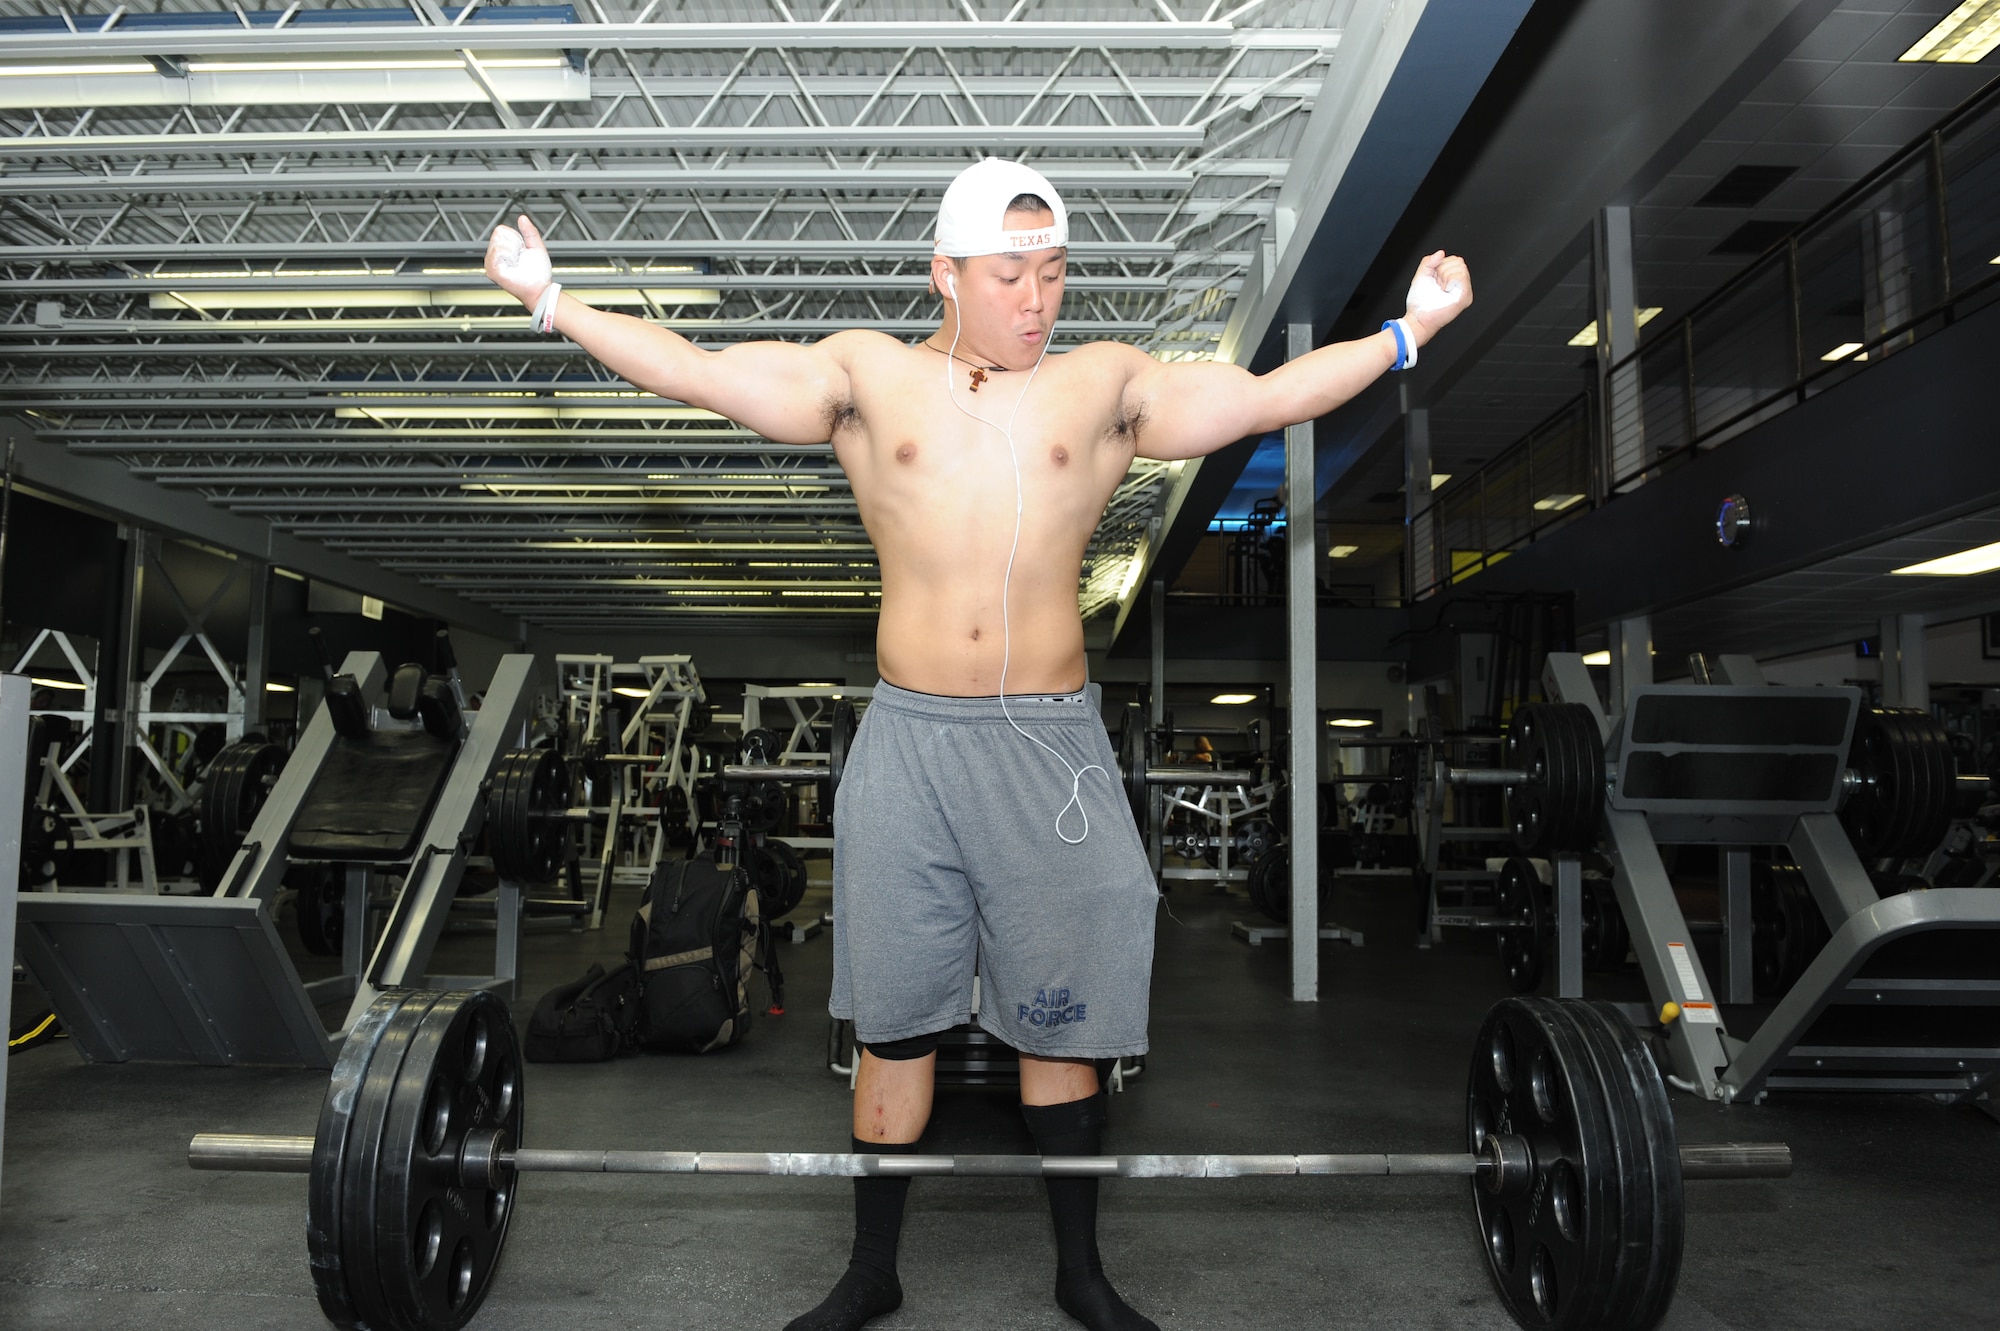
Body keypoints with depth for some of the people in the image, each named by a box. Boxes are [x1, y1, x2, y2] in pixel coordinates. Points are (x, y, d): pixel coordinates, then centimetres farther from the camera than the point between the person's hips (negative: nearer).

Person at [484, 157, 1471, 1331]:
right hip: (909, 744, 0)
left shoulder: (1107, 386, 8)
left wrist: (1406, 332, 3)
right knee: (896, 1024, 9)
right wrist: (552, 299, 2)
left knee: (1063, 1020, 10)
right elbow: (692, 372, 4)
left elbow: (1266, 398, 7)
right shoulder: (867, 376, 6)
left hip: (1055, 747, 1)